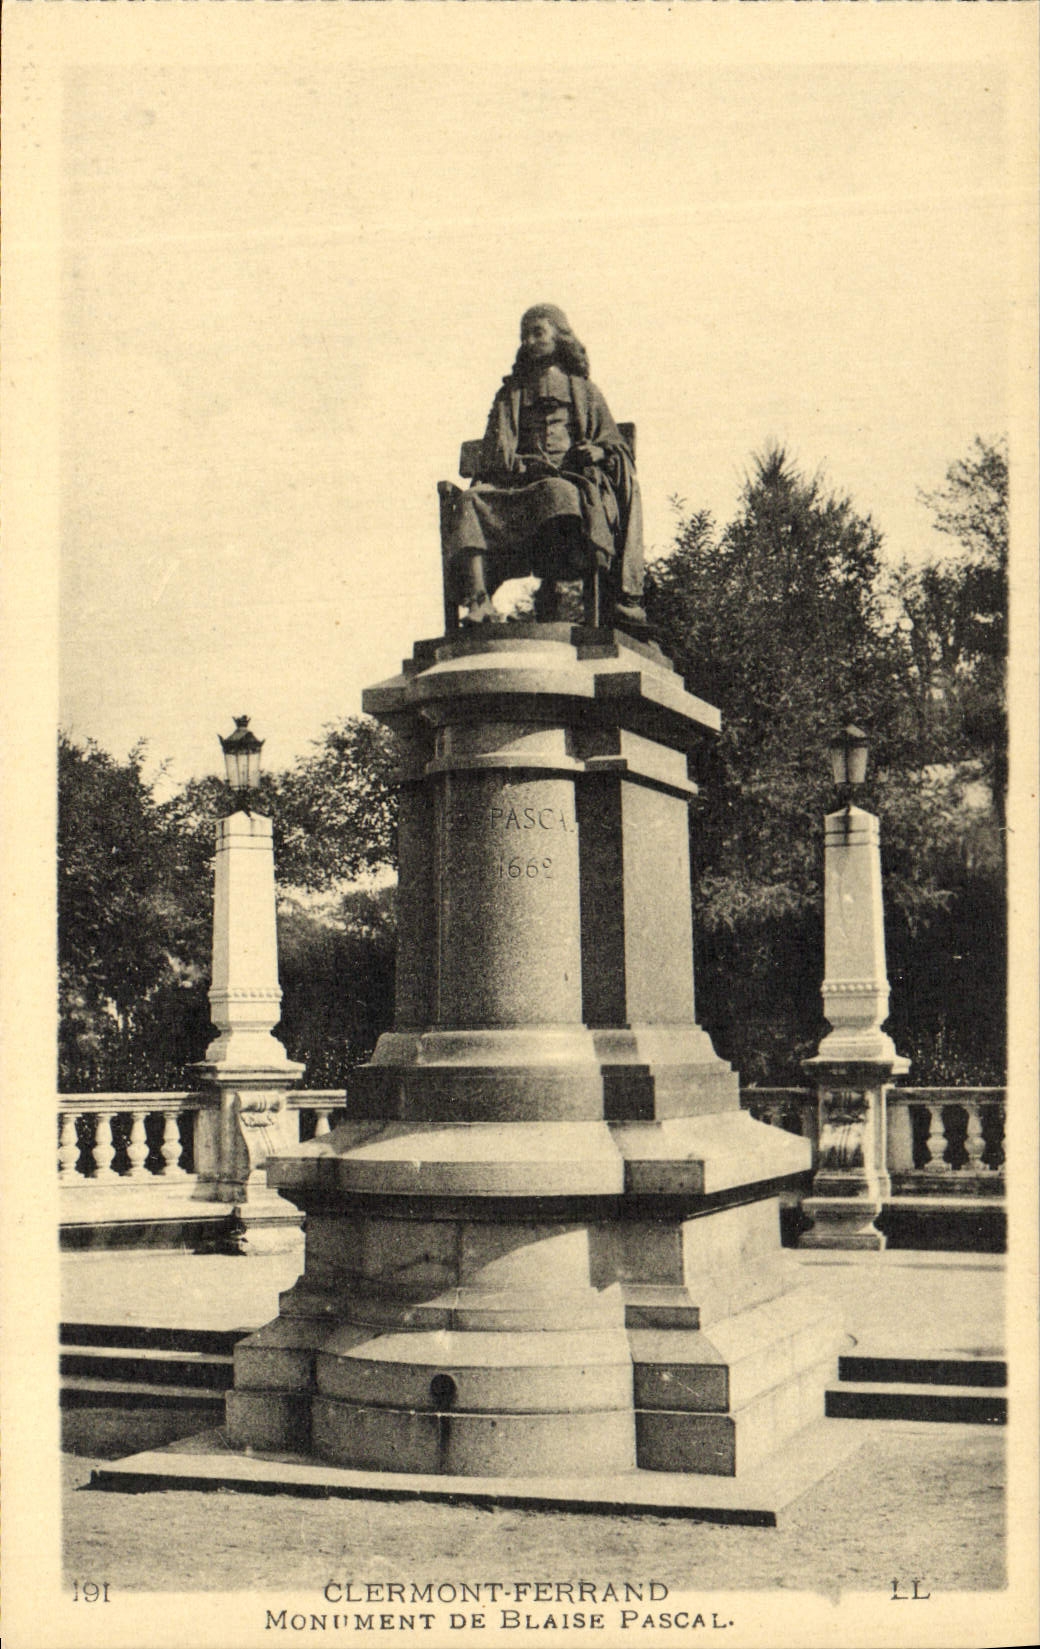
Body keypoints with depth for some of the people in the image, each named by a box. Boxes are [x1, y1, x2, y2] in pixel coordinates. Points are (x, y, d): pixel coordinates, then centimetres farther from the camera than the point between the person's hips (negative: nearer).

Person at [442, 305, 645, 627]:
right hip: (516, 484, 2)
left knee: (557, 495, -41)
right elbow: (494, 451, 14)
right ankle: (478, 602, -47)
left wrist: (599, 452, -6)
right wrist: (521, 464, -9)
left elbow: (617, 445, 19)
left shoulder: (584, 391, 26)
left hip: (572, 481, -2)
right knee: (470, 502, -32)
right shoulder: (510, 394, 28)